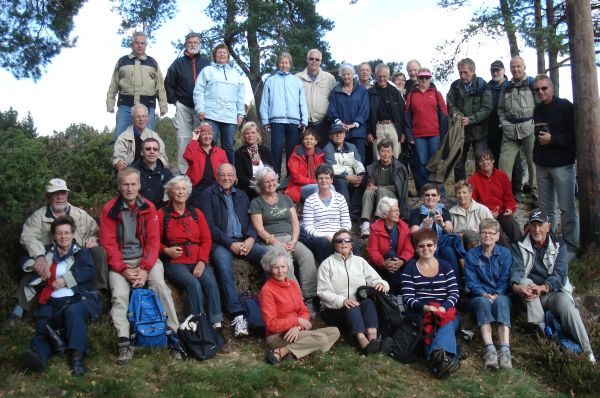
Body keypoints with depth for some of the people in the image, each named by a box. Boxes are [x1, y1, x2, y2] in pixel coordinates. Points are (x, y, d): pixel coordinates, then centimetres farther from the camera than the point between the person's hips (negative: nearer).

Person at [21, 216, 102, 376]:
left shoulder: (82, 252, 19)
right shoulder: (47, 254, 27)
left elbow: (89, 272, 3)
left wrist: (66, 280, -8)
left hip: (78, 298, -2)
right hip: (52, 302, 3)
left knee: (73, 312, -37)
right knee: (43, 325, -28)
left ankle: (77, 356, -49)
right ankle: (39, 355, -57)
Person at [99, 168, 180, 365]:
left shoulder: (148, 207, 2)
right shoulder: (109, 209, -2)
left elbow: (153, 240, -2)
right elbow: (109, 244, -5)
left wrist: (144, 269, -13)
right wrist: (124, 270, -14)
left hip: (146, 259, 0)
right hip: (120, 262, 0)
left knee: (161, 286, -23)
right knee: (119, 295, -24)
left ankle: (174, 335, -19)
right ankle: (124, 343, -25)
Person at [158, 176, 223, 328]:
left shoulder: (196, 213, 15)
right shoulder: (162, 214, 5)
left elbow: (206, 240, 9)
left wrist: (202, 261, -5)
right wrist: (166, 250, -13)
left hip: (197, 261, 3)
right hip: (174, 262, -3)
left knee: (211, 282, -25)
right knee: (194, 284, -30)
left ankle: (217, 324, -24)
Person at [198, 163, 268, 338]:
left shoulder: (242, 196, 24)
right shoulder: (208, 194, 8)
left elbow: (251, 221, 16)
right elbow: (209, 225, -3)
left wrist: (251, 238, -6)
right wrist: (230, 244, -12)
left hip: (244, 241, 4)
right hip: (221, 243, -4)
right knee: (224, 264, -36)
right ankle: (237, 315, -37)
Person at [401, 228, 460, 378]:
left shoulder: (446, 267, 15)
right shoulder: (409, 268, 10)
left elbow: (454, 293, 5)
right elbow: (407, 298, 0)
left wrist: (443, 308, -16)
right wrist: (424, 307, -20)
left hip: (446, 312, 1)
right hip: (420, 314, -1)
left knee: (447, 325, -34)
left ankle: (437, 355, -61)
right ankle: (443, 357, -59)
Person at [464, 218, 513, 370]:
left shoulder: (505, 253, 10)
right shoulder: (471, 255, 8)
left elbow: (505, 279, 0)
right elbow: (471, 281, 0)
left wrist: (497, 294, -18)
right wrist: (483, 294, -18)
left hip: (501, 295, 0)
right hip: (479, 297, 0)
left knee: (501, 301, -36)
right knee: (483, 302, -36)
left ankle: (505, 350, -52)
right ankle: (489, 349, -51)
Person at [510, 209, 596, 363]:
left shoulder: (559, 245, 6)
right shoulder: (520, 246, 7)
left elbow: (560, 274, -8)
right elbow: (516, 270, -10)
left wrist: (543, 287, -29)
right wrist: (516, 286, -34)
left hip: (554, 291, -1)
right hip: (530, 295, 1)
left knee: (568, 308, -31)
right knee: (524, 281, -31)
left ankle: (588, 354, -26)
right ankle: (541, 327, -29)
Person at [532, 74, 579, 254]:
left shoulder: (565, 106, -5)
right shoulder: (538, 109, 13)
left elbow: (575, 135, -10)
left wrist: (552, 139, -16)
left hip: (562, 164, -6)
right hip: (542, 164, 6)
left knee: (567, 208, -4)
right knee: (545, 207, 9)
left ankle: (571, 247, 4)